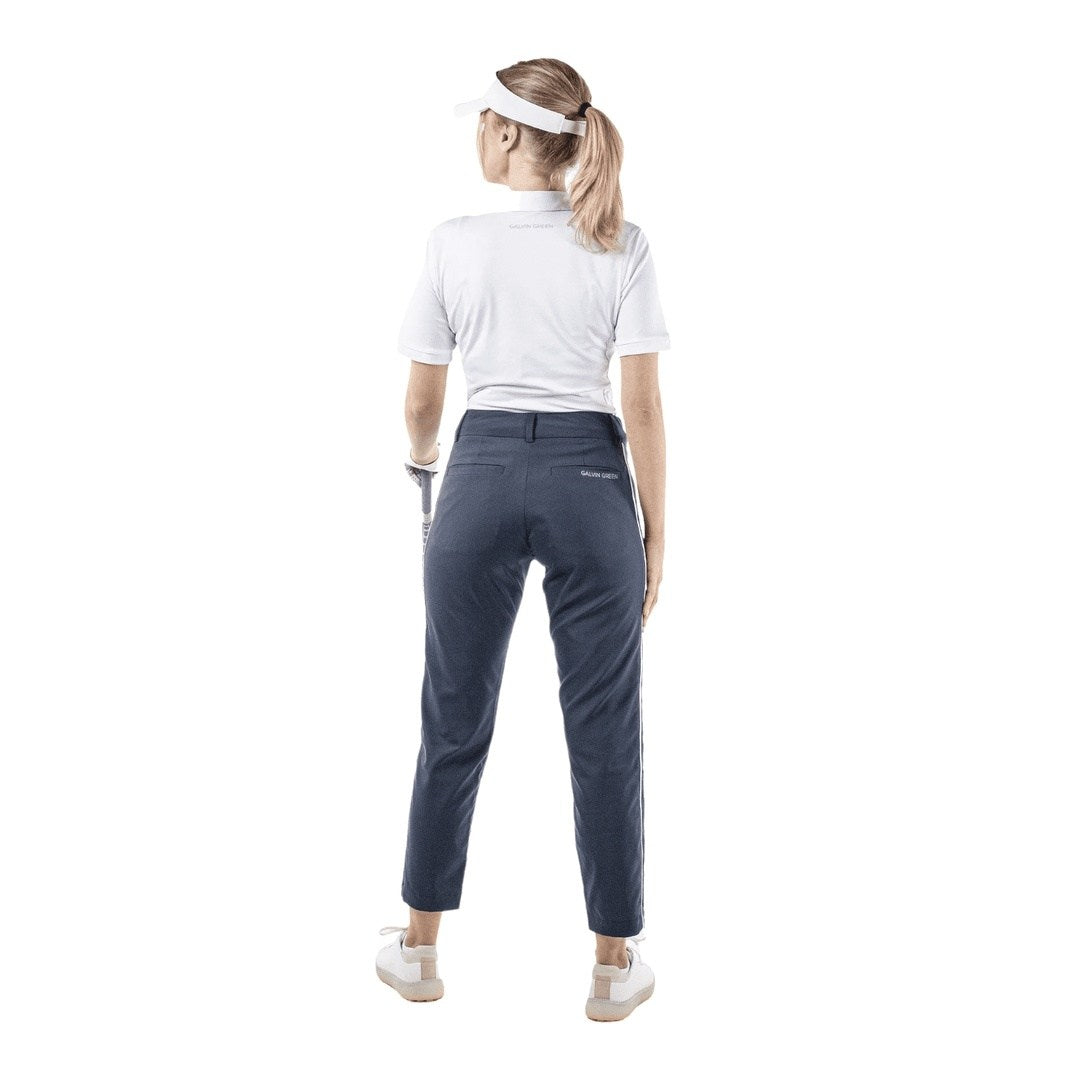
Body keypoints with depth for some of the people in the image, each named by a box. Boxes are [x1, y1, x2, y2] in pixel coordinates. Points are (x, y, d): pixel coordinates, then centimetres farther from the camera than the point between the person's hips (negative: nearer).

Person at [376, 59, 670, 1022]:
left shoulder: (456, 243, -2)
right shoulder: (622, 246, -3)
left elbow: (422, 400, 3)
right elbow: (644, 405, -6)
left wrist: (422, 456, 26)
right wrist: (656, 531, 2)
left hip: (485, 472, 1)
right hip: (590, 479, 0)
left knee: (455, 720, 13)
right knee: (604, 730, 9)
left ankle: (421, 950, 26)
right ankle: (616, 968, 20)